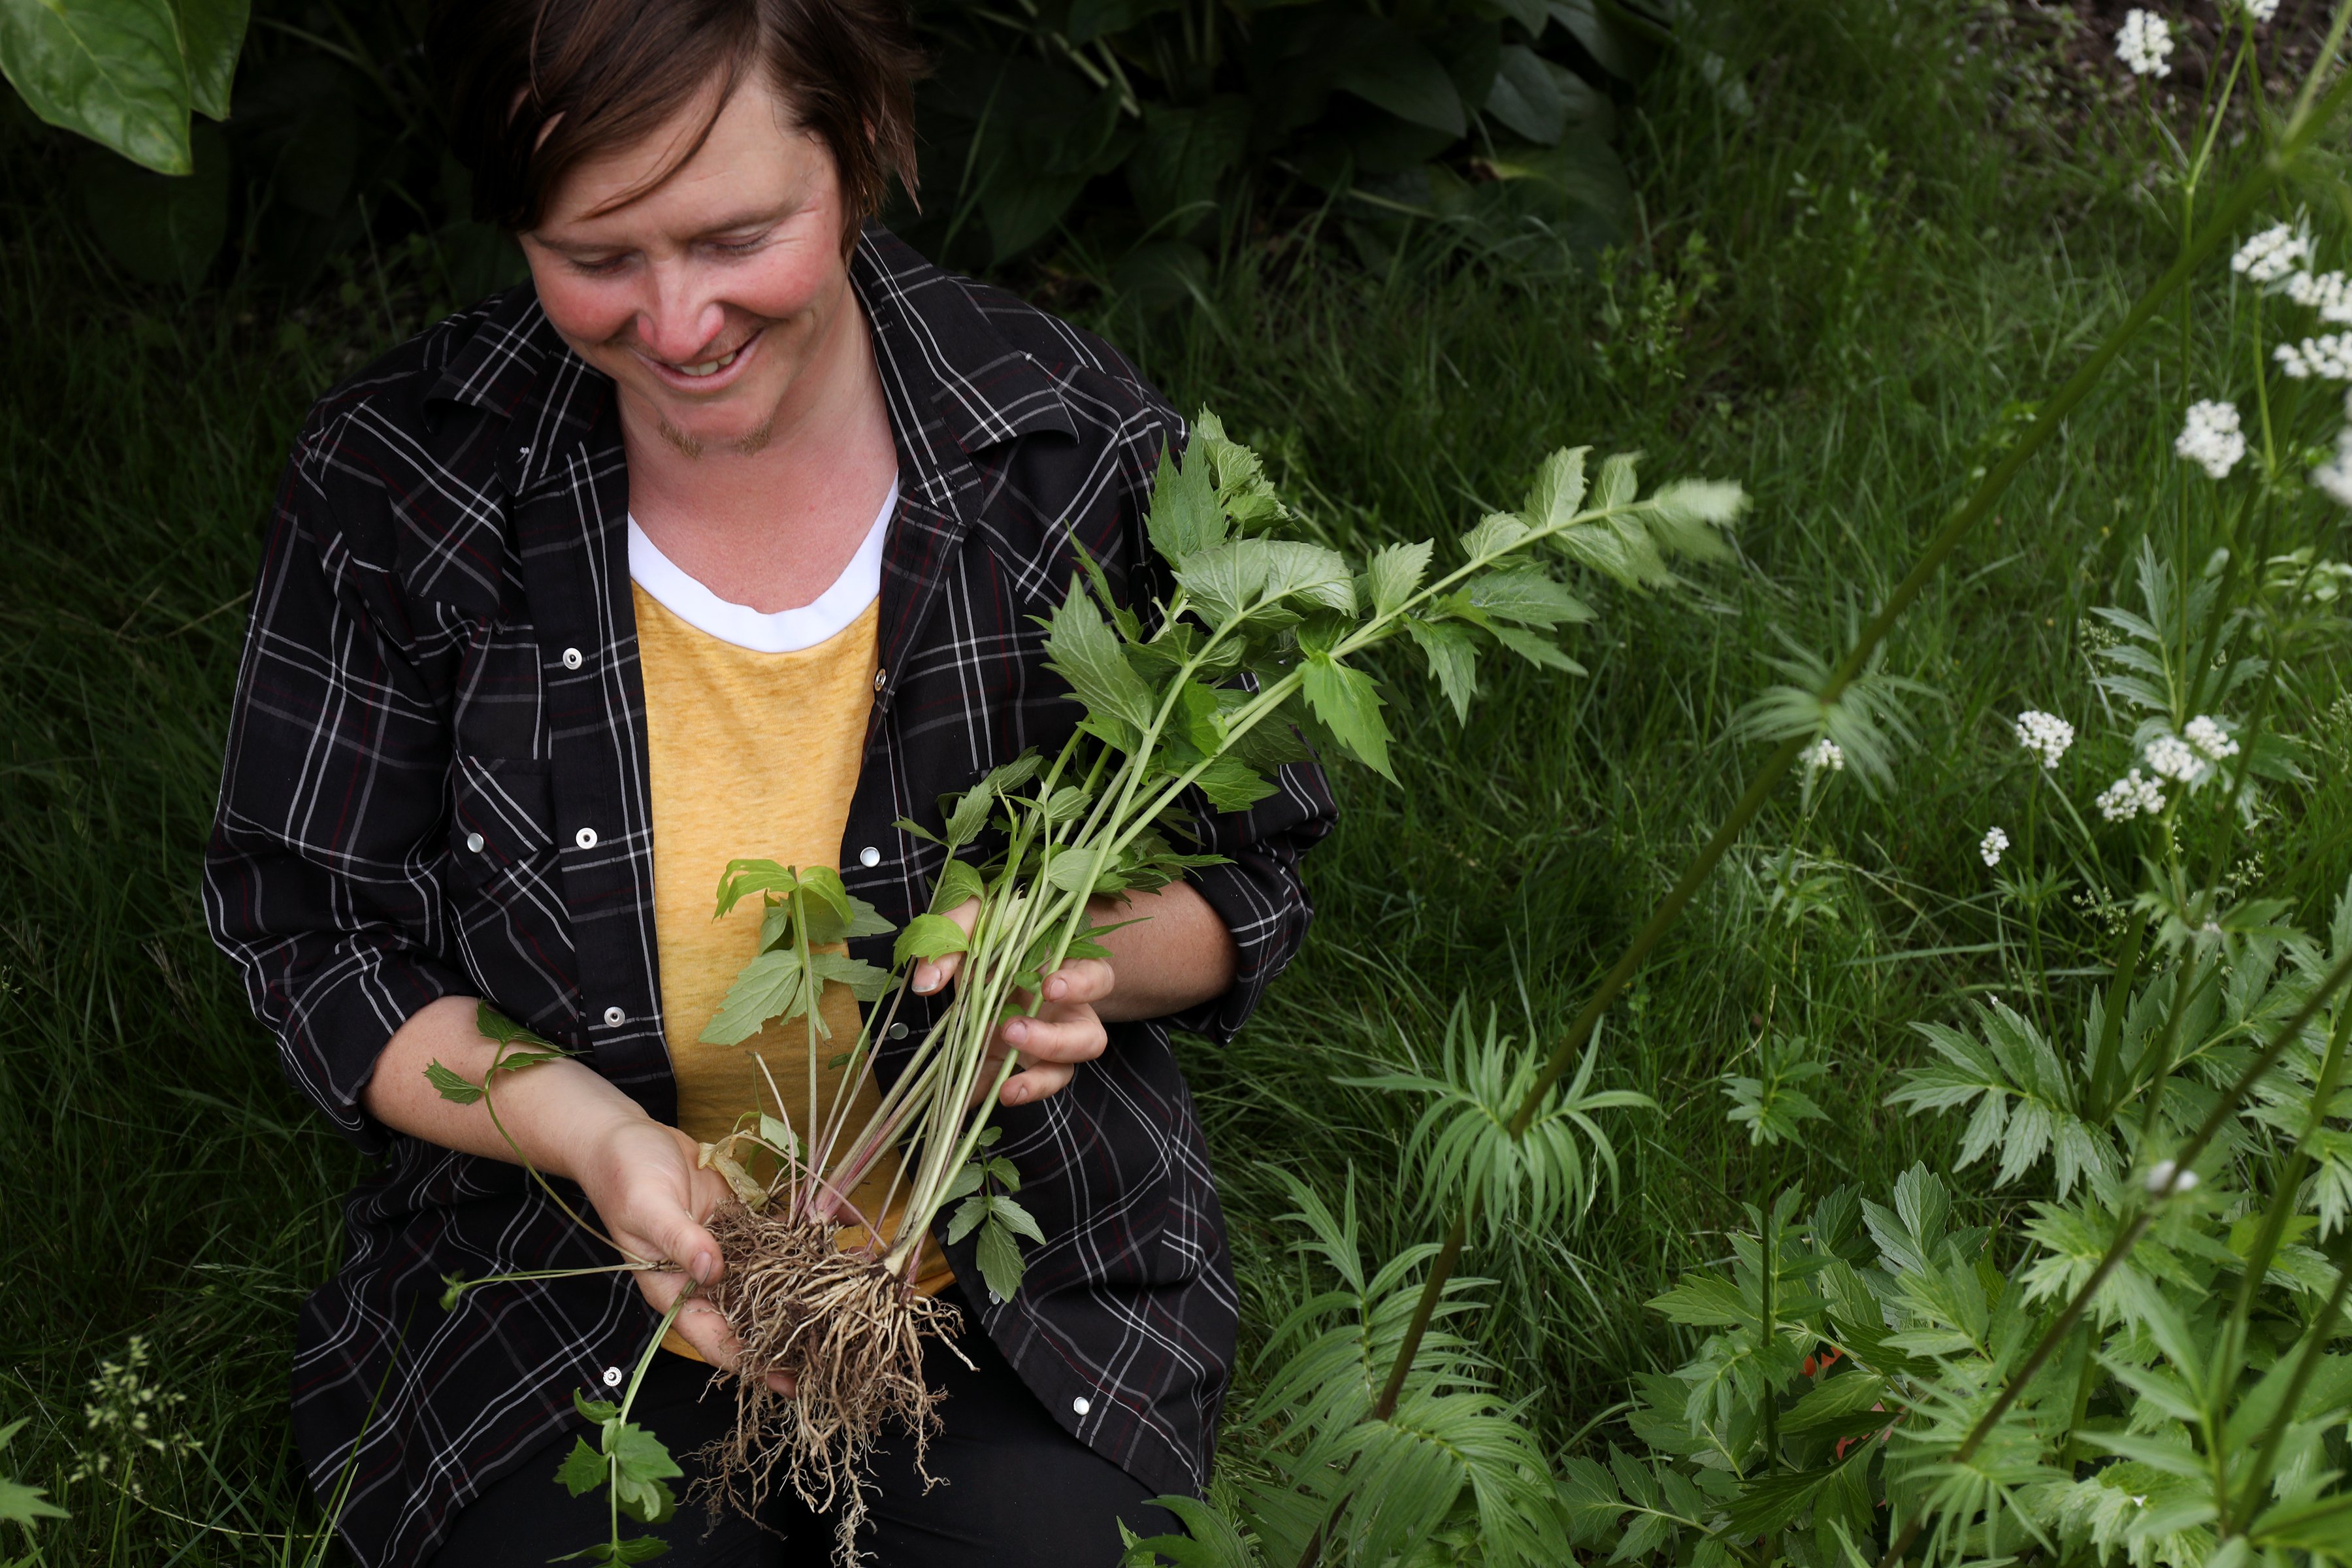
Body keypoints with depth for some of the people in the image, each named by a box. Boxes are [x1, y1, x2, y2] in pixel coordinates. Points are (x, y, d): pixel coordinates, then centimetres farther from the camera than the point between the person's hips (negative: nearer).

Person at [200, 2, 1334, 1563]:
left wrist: (1095, 959, -22)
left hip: (1025, 1288, 0)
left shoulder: (1081, 453, -11)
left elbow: (1245, 873, 1)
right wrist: (588, 1130, -21)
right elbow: (315, 940, -3)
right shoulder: (393, 485, -10)